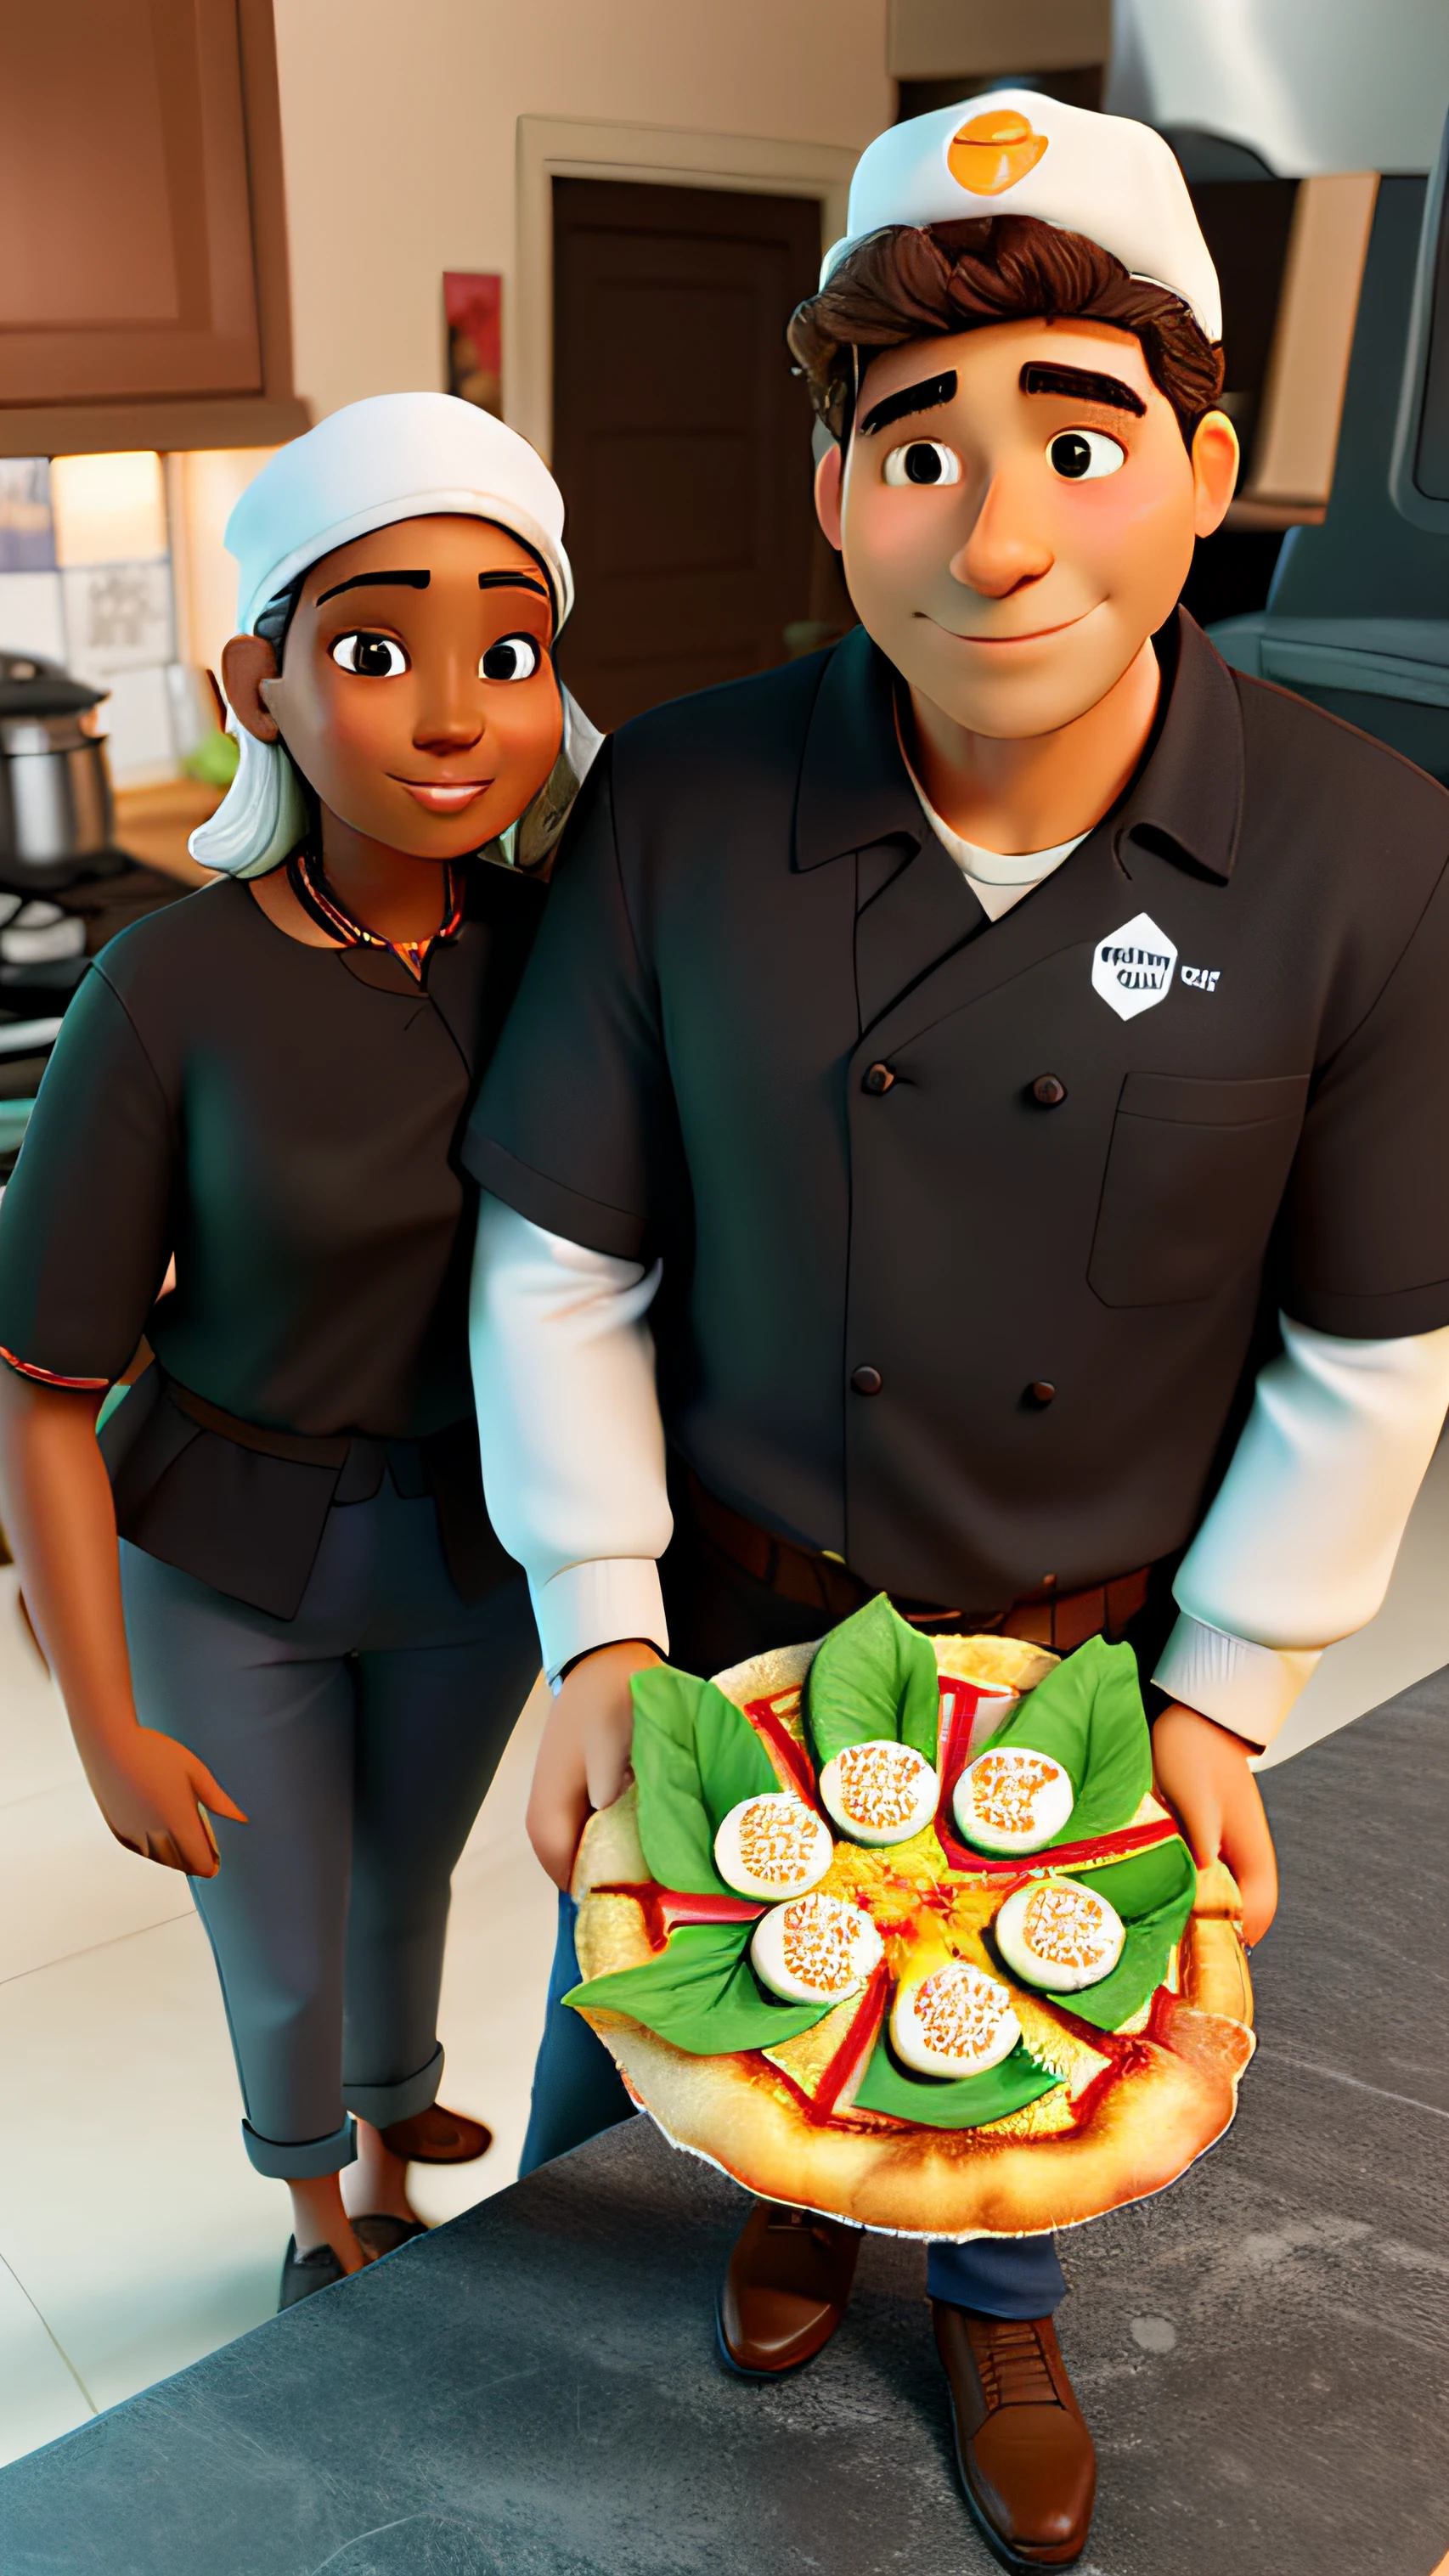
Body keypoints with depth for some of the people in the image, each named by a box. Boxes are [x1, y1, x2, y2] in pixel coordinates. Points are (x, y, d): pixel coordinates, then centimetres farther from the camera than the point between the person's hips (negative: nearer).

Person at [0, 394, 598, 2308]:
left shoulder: (558, 939, -15)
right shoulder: (170, 992, -24)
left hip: (477, 1546, 3)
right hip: (224, 1565, -2)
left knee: (406, 1884, 26)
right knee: (285, 1960, 18)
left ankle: (395, 2148, 60)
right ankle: (318, 2203, 54)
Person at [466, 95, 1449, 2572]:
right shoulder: (677, 806, -19)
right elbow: (561, 1261, -10)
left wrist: (1223, 1694, -5)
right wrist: (601, 1633, -11)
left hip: (1097, 1648, 0)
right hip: (736, 1612, 1)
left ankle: (998, 2305, 63)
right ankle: (779, 2192, 63)